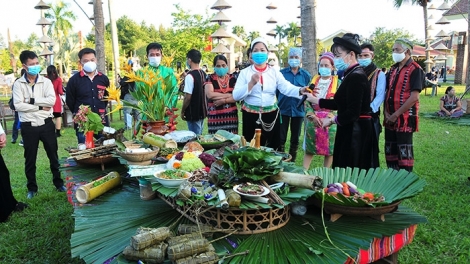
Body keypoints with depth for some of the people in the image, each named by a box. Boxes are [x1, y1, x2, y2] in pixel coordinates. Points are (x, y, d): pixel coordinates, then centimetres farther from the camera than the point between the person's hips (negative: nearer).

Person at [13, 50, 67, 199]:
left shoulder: (46, 82, 1)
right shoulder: (18, 84, -2)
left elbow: (52, 100, -13)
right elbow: (18, 105, -12)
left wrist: (31, 100, -16)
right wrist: (41, 107, -14)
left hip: (46, 124, 0)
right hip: (28, 126, 0)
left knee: (53, 155, 10)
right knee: (30, 159, 11)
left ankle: (58, 183, 25)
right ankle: (32, 188, 24)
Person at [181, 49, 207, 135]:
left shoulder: (190, 76, -19)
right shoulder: (203, 74, 5)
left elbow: (188, 97, -20)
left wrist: (182, 111, -8)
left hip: (193, 113, -8)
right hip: (202, 111, 8)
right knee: (199, 135, 18)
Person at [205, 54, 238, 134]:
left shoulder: (233, 79, 7)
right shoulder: (210, 79, 1)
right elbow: (210, 95, -15)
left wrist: (223, 101, -15)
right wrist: (229, 95, -10)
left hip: (231, 115, 2)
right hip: (215, 116, -2)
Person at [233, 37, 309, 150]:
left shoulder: (275, 73, 5)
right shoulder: (245, 72, 1)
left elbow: (287, 88, -11)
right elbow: (235, 95, -8)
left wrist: (301, 90, -31)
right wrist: (251, 83, -20)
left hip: (271, 115, 2)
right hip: (251, 116, -1)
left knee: (271, 147, 9)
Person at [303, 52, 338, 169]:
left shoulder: (337, 82, 1)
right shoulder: (314, 81, 9)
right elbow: (306, 100, 4)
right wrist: (312, 116, -10)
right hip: (312, 119, 2)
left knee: (329, 149, 3)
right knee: (308, 148, 4)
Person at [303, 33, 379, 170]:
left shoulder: (356, 76, -19)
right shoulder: (352, 74, 10)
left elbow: (353, 112, -24)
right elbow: (341, 103, 15)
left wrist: (332, 120, -9)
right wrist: (316, 100, 17)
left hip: (355, 132, -9)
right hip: (352, 130, 9)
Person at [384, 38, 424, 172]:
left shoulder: (415, 70, -10)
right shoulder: (393, 69, 13)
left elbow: (414, 97, -17)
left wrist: (396, 114, -17)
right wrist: (386, 112, -1)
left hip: (405, 118, -7)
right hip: (390, 119, 7)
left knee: (404, 153, 0)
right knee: (390, 151, 14)